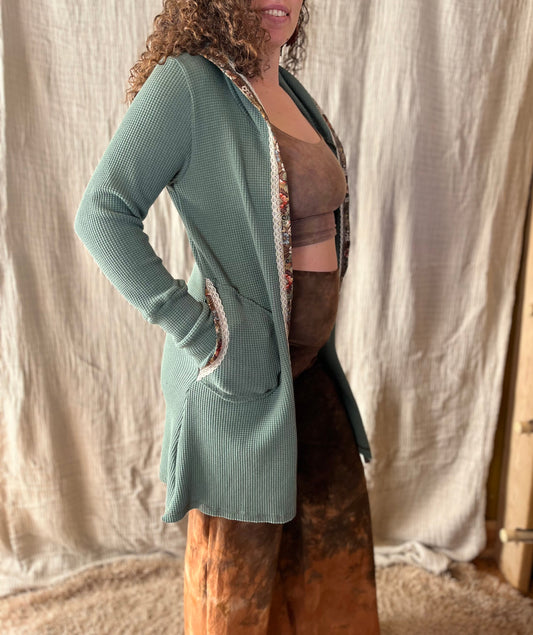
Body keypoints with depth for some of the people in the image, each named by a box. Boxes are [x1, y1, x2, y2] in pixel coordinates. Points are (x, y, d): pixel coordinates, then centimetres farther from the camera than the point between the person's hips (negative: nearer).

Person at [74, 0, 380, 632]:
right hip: (239, 368, -8)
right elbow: (102, 213, -18)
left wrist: (319, 333, 12)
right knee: (241, 554, 13)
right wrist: (191, 325, -22)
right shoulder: (186, 83, -13)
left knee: (337, 522, 24)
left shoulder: (290, 88, 11)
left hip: (311, 362, 8)